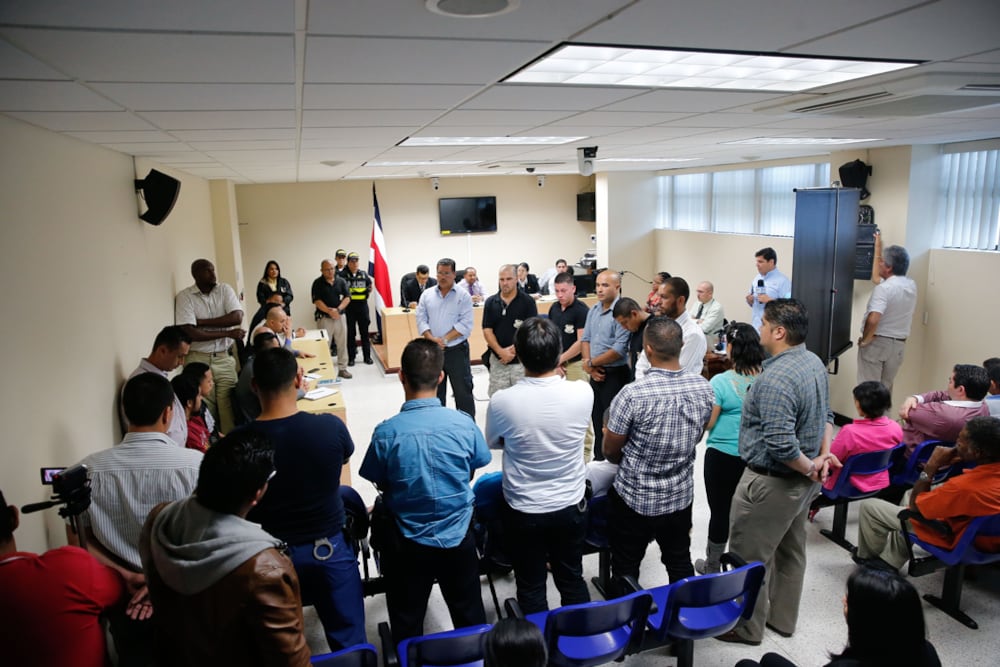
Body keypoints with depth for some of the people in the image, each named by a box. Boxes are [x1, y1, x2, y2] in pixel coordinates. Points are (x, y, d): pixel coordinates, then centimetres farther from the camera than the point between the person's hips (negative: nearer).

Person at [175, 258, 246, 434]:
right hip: (198, 360, -2)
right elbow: (190, 333, -15)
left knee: (229, 406, 1)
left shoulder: (224, 289, 2)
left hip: (225, 358, 2)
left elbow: (237, 317, -11)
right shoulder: (184, 296, -6)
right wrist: (227, 333, -13)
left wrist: (201, 322, -13)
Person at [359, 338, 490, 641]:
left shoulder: (386, 432, -22)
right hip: (458, 538, 1)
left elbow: (381, 486, -5)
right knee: (470, 618, 24)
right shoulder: (464, 424, -17)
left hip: (409, 543, -1)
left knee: (407, 627, 21)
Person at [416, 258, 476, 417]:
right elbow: (421, 320, 1)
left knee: (463, 391, 2)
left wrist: (445, 339, -17)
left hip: (457, 350, -3)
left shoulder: (463, 296, -4)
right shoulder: (426, 295, 6)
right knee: (435, 391, 14)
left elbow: (465, 324, -11)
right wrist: (432, 339, -15)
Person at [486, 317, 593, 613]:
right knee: (572, 581, 23)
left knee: (531, 588, 18)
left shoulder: (502, 401, -24)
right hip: (571, 507, 2)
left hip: (523, 511, -2)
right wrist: (555, 374, 17)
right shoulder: (583, 393, -20)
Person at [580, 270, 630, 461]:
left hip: (615, 375, -8)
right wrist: (590, 367, -5)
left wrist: (591, 363, -10)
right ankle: (599, 460, 32)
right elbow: (585, 339, 10)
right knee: (597, 420, 17)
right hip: (596, 374, 8)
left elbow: (619, 350, -22)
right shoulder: (593, 310, 7)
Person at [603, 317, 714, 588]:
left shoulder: (633, 394, -26)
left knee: (626, 571, 14)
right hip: (681, 496, 5)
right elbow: (696, 438, 6)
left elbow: (610, 450, -12)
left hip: (634, 497, -4)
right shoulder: (703, 387, -11)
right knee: (680, 565, 23)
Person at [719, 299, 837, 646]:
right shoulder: (815, 362, 2)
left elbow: (781, 445, -32)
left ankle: (747, 627, 25)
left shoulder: (775, 379, -29)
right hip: (802, 482, 10)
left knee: (749, 557, 8)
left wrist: (810, 468, -15)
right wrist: (824, 455, 3)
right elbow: (825, 415, 12)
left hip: (772, 483, -10)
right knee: (791, 550, 23)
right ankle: (783, 618, 40)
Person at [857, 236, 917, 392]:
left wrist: (865, 340, -13)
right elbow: (876, 278, 21)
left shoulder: (884, 288, -18)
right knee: (885, 388, 14)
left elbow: (873, 319, -30)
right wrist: (878, 247, 27)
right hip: (898, 344, 7)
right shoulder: (912, 286, 7)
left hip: (877, 342, -7)